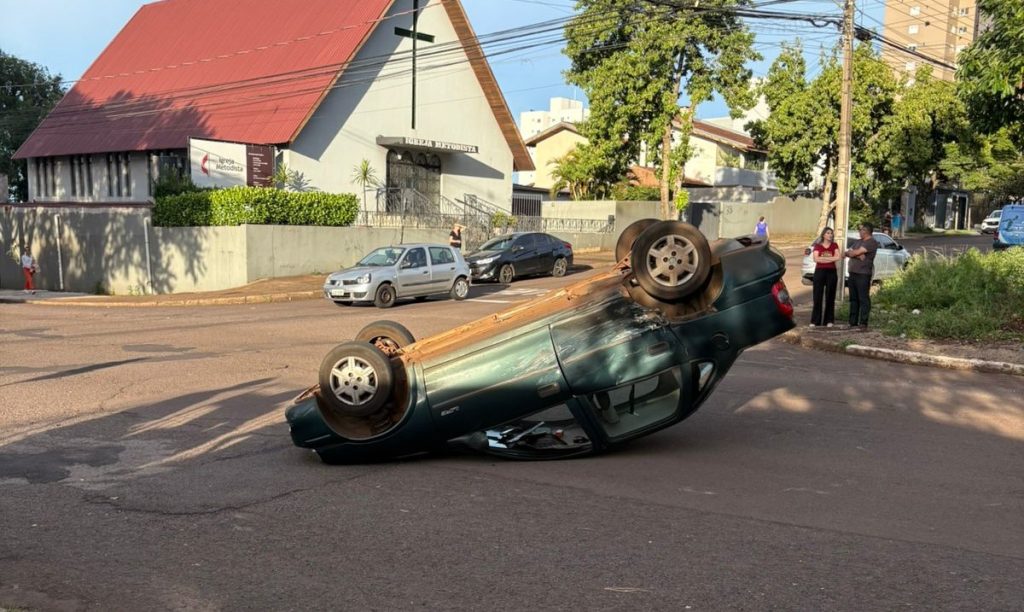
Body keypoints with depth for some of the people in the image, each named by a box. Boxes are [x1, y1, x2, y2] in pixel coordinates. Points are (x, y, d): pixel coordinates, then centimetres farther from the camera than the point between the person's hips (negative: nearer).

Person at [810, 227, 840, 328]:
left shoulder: (834, 246, 7)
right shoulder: (818, 246, 4)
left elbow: (837, 257, -8)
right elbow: (816, 259, -9)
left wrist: (823, 258, -8)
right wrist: (830, 258, -8)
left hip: (831, 272, 1)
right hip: (820, 271, -1)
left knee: (830, 297, 4)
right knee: (817, 296, -2)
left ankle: (829, 320, 10)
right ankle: (815, 321, 2)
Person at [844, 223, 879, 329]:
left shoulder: (872, 242, -7)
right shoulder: (857, 242, 21)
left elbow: (857, 252, -15)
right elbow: (848, 252, 8)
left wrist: (849, 253, 4)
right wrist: (858, 255, -9)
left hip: (863, 274, -8)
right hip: (853, 273, 8)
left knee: (863, 299, -7)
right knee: (853, 299, 9)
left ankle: (863, 323, -7)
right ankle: (853, 323, 14)